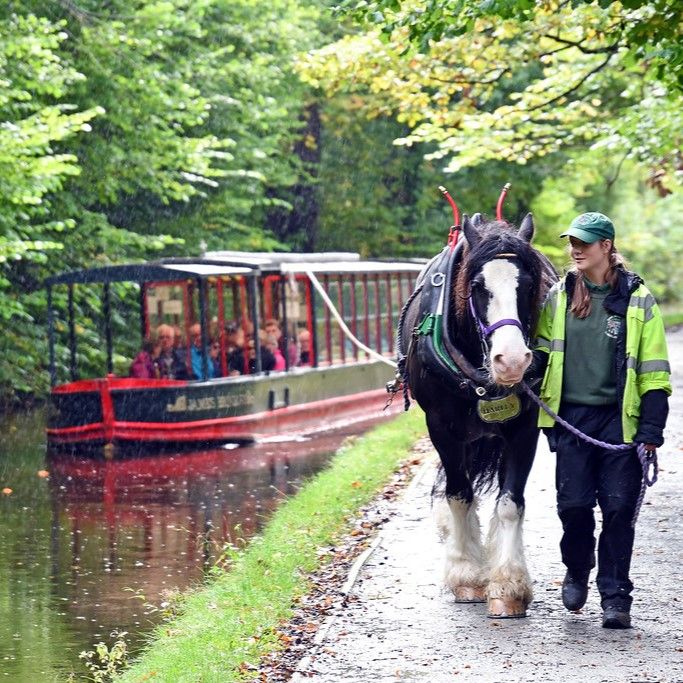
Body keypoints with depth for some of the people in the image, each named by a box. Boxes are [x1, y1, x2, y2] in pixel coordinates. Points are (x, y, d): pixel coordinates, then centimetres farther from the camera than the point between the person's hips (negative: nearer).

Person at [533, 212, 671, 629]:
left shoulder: (637, 300, 0)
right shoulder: (558, 297, 7)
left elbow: (653, 372, 0)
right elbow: (543, 351, 18)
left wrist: (651, 431, -6)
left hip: (619, 418, -2)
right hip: (572, 417, 2)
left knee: (619, 507, -4)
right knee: (573, 504, -1)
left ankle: (616, 595, 5)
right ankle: (577, 571, 26)